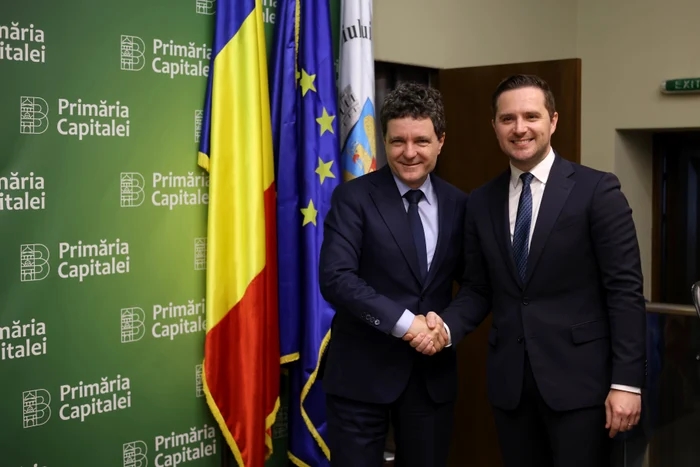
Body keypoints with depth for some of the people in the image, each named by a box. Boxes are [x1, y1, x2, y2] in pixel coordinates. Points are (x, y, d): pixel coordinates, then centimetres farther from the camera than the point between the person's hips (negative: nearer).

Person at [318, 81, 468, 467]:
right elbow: (335, 277, -18)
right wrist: (404, 323, -22)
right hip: (362, 372, -3)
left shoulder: (457, 204, 5)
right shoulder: (353, 197, -7)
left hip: (434, 372, 4)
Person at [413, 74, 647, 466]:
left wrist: (626, 381, -12)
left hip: (579, 377, -4)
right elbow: (478, 289, 11)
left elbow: (625, 290, -8)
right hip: (509, 379, 4)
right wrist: (446, 326, -9)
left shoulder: (597, 189, -5)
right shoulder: (481, 202, 8)